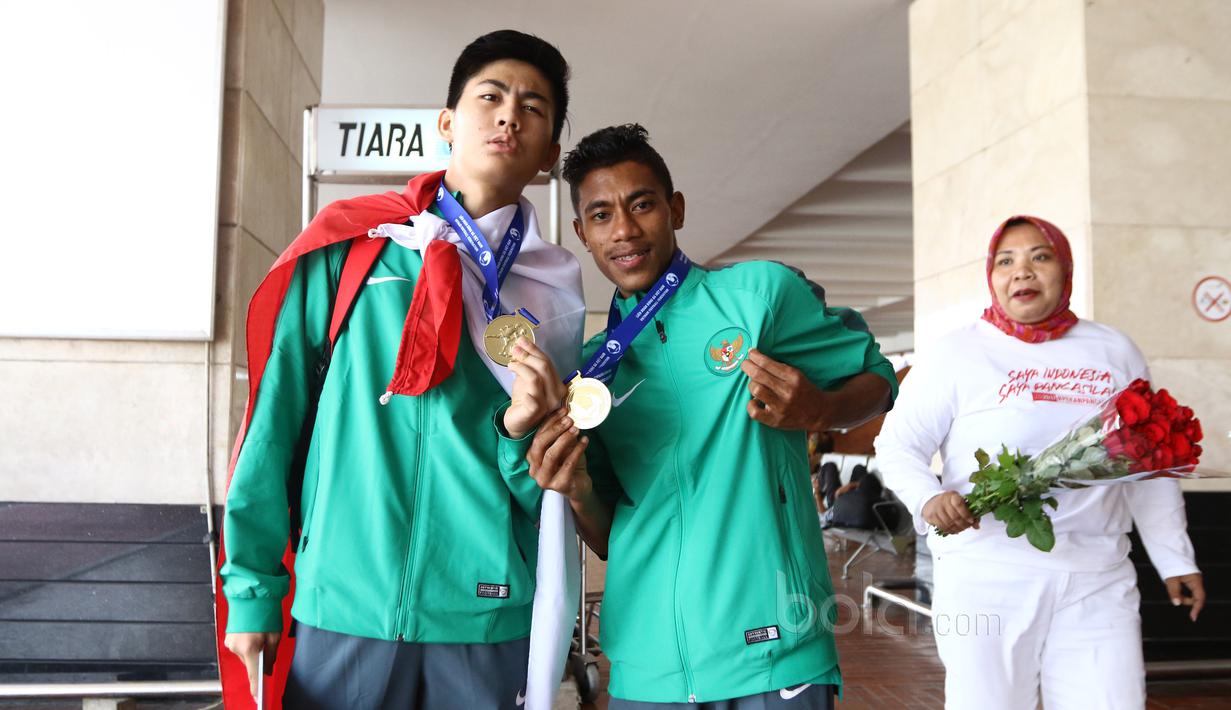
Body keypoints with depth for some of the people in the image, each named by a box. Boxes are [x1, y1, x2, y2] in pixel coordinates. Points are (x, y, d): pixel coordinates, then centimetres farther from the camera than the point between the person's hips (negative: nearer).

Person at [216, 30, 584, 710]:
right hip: (340, 609, -1)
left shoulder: (551, 290, 5)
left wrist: (524, 431, -12)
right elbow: (276, 417, 0)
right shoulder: (347, 245, 0)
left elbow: (547, 496, 8)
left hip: (491, 625, 2)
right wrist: (251, 585, -1)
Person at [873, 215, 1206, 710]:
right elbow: (898, 445, -2)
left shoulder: (1115, 352, 11)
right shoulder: (956, 353, 0)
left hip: (1098, 580, 3)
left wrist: (1175, 558, 14)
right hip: (987, 575, -3)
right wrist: (928, 498, -22)